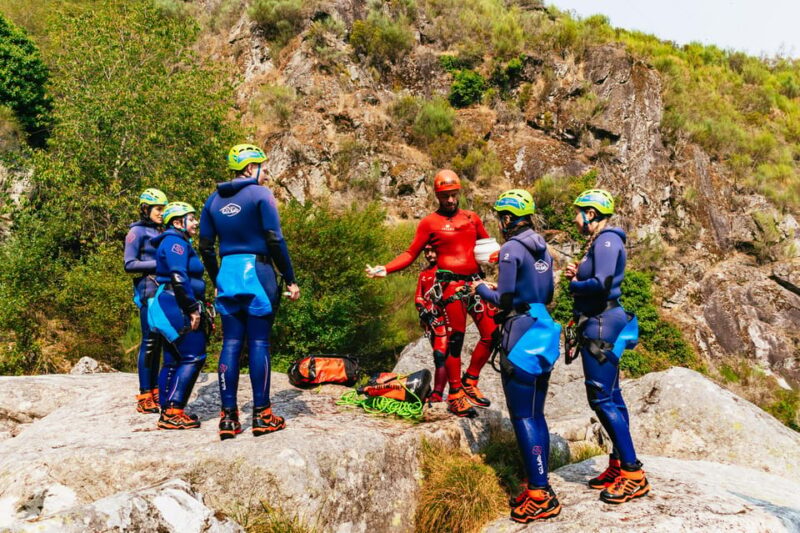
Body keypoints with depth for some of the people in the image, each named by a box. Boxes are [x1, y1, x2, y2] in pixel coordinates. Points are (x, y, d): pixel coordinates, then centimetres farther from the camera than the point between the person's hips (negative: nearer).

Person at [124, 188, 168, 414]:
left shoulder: (159, 232, 19)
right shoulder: (137, 232, -3)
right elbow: (129, 264, -10)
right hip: (148, 291, -7)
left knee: (158, 342, 9)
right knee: (149, 342, -8)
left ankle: (155, 391, 15)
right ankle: (144, 397, -5)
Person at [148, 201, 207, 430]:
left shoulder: (178, 242, 23)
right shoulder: (176, 242, -10)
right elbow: (179, 278, -21)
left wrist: (194, 307, 21)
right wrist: (193, 309, -21)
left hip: (170, 308, 11)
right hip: (176, 307, -11)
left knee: (173, 360, 10)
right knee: (193, 357, -10)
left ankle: (168, 412, 14)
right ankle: (174, 410, -11)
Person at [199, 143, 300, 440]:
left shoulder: (214, 199, 12)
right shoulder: (260, 194, -4)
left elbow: (206, 247, 13)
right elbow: (275, 240, -9)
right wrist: (290, 279, -4)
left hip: (227, 273, 5)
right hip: (257, 271, -5)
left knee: (231, 344, 6)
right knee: (259, 343, -1)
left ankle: (228, 417, 6)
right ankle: (262, 415, 3)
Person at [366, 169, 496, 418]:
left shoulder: (471, 218, 15)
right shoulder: (430, 223, 2)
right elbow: (411, 253, 1)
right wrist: (386, 268, -12)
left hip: (475, 282, 5)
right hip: (450, 283, -5)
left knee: (492, 334, 3)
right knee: (455, 338, -4)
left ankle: (469, 381, 20)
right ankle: (455, 394, 7)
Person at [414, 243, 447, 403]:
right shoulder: (424, 274, 22)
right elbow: (418, 297, 19)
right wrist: (423, 310, -2)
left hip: (444, 318, -7)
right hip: (430, 319, 7)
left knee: (440, 356, -15)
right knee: (439, 355, 12)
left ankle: (437, 393, -18)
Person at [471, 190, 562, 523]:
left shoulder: (511, 249, -13)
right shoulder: (542, 249, 13)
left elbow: (503, 301, -15)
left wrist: (481, 288, 4)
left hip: (519, 334, -9)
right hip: (542, 332, 9)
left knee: (523, 416, -4)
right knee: (536, 414, 14)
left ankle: (539, 496, -3)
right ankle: (541, 488, 20)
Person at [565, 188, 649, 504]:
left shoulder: (606, 240, -15)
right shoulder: (599, 241, 16)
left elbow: (601, 283, -27)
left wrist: (575, 284, -11)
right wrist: (578, 275, 4)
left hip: (601, 325, -11)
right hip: (598, 324, 11)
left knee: (602, 399, -8)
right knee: (610, 396, 14)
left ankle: (633, 474, -3)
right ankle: (618, 465, 22)